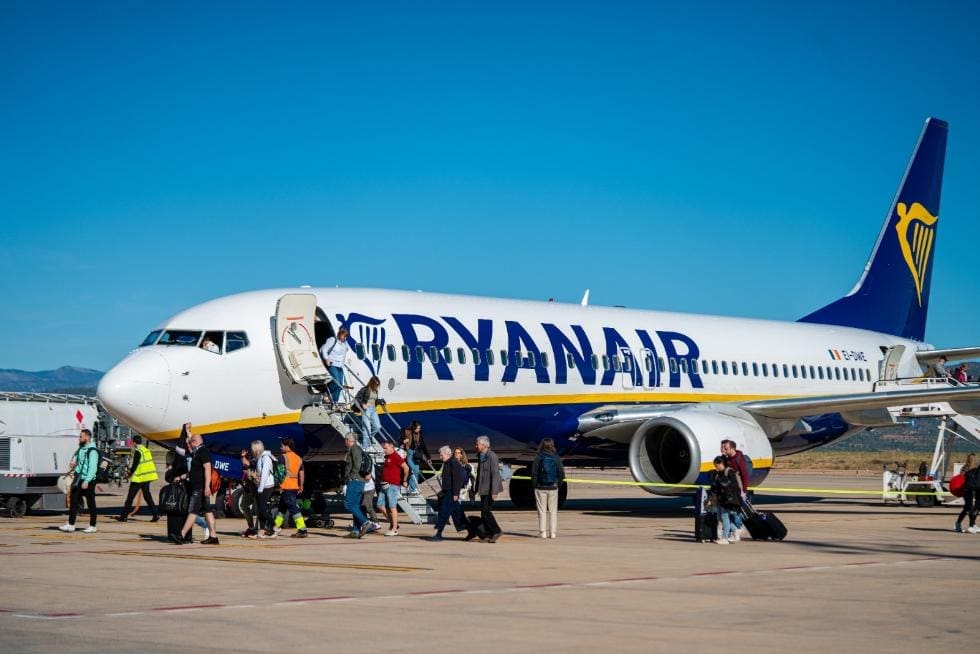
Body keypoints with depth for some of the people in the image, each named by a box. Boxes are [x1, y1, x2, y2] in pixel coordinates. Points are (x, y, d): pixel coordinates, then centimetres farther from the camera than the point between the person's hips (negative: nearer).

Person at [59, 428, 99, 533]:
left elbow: (93, 468, -21)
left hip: (88, 481, -9)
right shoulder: (80, 449, 13)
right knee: (73, 501, 7)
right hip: (79, 480, 9)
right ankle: (70, 524, 12)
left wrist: (87, 481, -27)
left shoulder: (92, 451, -15)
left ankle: (92, 526, 7)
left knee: (91, 504, 1)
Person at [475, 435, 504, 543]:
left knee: (486, 511, -13)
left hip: (490, 490, -9)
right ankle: (489, 535, 11)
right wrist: (477, 489, 19)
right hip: (484, 489, 9)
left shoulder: (492, 457, -14)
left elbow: (495, 474, -19)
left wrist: (494, 491, -22)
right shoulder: (482, 457, 15)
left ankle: (496, 531, -2)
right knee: (484, 511, 7)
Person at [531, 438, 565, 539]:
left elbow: (534, 474, -8)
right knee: (553, 511, 9)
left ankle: (542, 532, 3)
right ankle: (553, 532, 7)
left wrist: (535, 485, 1)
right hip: (553, 488, 2)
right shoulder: (556, 458, -2)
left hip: (541, 488, -2)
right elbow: (561, 473, -2)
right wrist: (558, 485, 8)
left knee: (542, 511, 5)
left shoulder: (538, 458, -7)